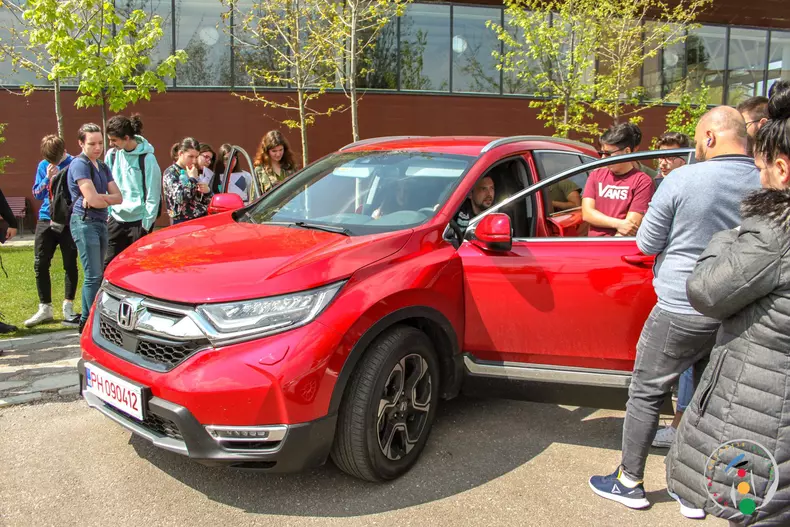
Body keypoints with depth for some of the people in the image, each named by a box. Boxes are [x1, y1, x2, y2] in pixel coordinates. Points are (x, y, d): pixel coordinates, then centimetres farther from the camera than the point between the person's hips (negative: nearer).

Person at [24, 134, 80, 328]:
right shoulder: (43, 165, 7)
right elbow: (36, 194, 4)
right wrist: (47, 178, -10)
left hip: (69, 220, -4)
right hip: (46, 220, 4)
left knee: (70, 264, 2)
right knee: (40, 264, 3)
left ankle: (68, 308, 12)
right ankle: (44, 309, 14)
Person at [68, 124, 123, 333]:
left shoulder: (103, 167, 17)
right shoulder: (79, 164, -8)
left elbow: (118, 197, 7)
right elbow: (92, 200, -18)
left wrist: (99, 198, -10)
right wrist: (108, 199, 0)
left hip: (101, 223, 8)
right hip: (85, 222, -8)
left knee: (96, 274, 11)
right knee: (94, 275, -10)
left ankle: (86, 320, 21)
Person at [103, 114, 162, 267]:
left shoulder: (146, 158, -11)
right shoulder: (112, 155, 4)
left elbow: (153, 195, -10)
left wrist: (147, 224, -11)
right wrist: (108, 212, 8)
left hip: (138, 221, -5)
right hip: (116, 220, 5)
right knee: (109, 264, 7)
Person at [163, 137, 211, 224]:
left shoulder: (193, 172, 12)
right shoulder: (170, 173, -5)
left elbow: (207, 201, 17)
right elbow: (180, 198, -21)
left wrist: (207, 191, -4)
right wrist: (192, 178, -12)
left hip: (202, 220, 6)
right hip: (183, 222, -5)